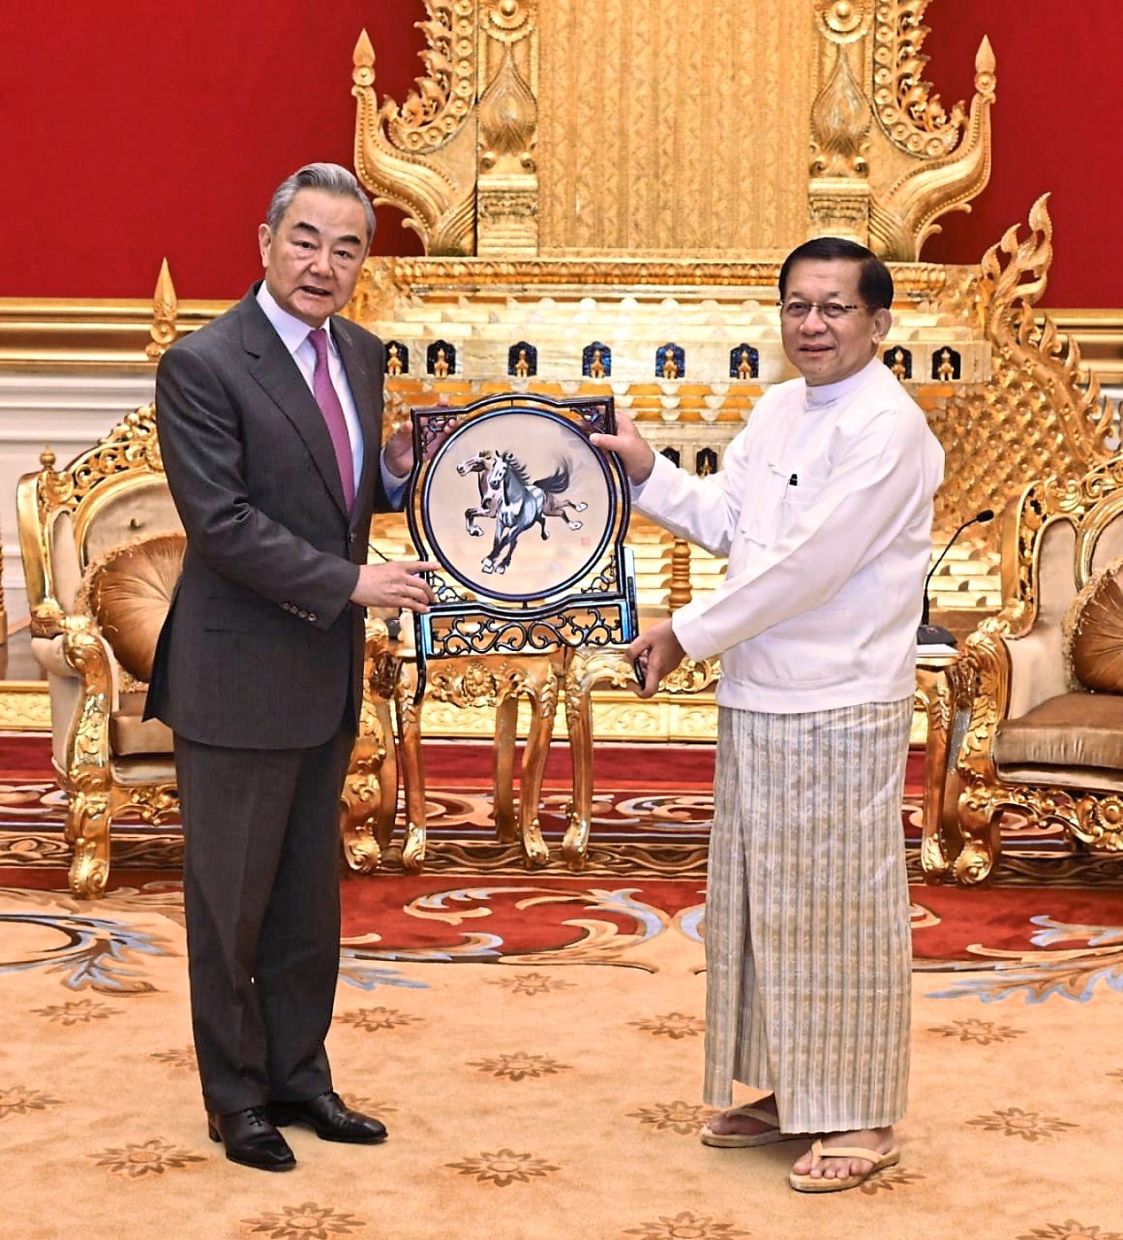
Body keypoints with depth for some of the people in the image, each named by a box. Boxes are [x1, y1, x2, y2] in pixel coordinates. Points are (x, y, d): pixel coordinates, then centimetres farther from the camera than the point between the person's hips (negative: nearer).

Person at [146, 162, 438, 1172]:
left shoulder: (362, 356, 8)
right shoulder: (203, 365, -15)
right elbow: (220, 519, -20)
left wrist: (399, 472, -3)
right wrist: (351, 583, -21)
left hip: (328, 675, 7)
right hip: (239, 679, -7)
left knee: (309, 896, 16)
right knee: (231, 899, 6)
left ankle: (299, 1077, 30)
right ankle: (237, 1099, 20)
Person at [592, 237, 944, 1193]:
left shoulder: (889, 427, -15)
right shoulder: (778, 410, 11)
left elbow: (808, 564, -20)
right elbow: (722, 520, 13)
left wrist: (687, 634, -15)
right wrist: (645, 471, -2)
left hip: (843, 706, -8)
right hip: (757, 700, 8)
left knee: (843, 910, 0)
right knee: (760, 902, 15)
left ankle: (862, 1116, 13)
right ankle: (792, 1092, 29)